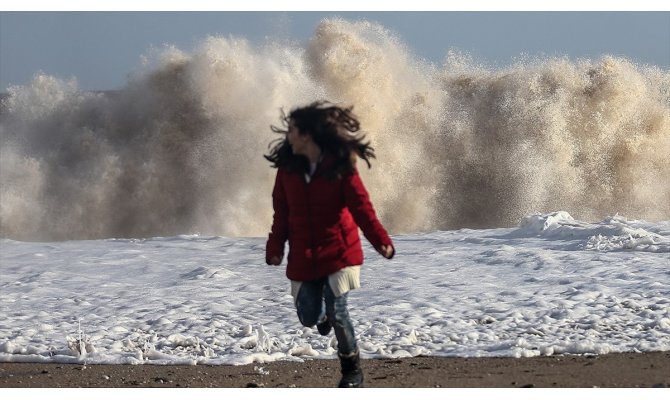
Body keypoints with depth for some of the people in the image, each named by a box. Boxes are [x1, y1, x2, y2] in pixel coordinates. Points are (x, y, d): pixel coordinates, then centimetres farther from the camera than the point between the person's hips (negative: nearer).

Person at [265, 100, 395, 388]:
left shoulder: (341, 165, -12)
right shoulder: (288, 167, 0)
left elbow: (360, 206, -14)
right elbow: (281, 212, 6)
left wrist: (381, 240, -25)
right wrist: (275, 247, 0)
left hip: (339, 251, -4)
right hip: (303, 255, 4)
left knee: (337, 311, -11)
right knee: (308, 317, 4)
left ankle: (352, 369, 10)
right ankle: (323, 316, 43)